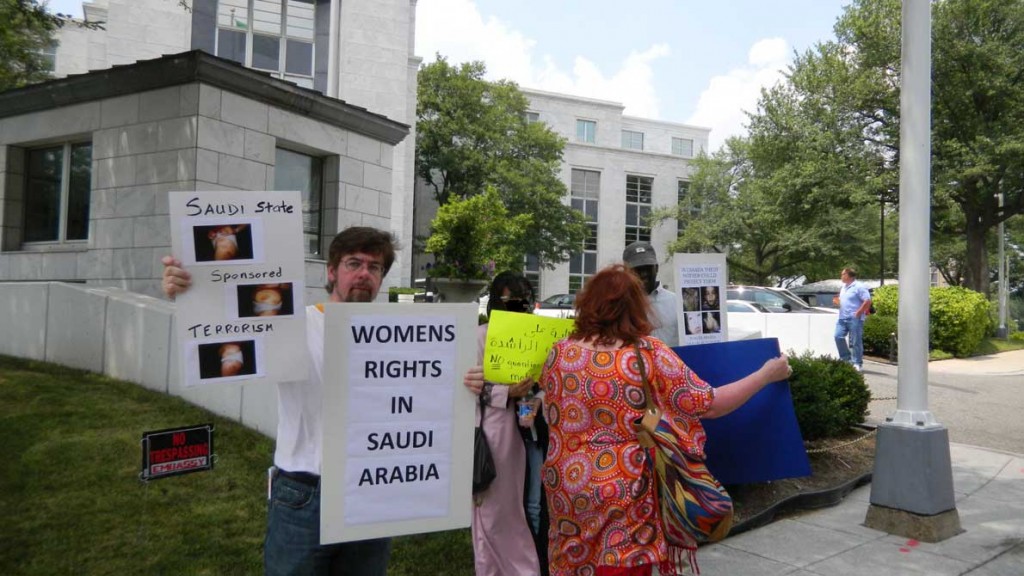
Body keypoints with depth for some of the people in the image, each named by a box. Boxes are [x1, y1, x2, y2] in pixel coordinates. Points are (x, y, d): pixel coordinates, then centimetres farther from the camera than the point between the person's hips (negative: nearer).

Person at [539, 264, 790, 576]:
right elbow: (710, 405, -10)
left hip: (566, 490, 3)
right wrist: (767, 374, 2)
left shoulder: (559, 352, -5)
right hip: (621, 495, -3)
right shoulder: (649, 354, -16)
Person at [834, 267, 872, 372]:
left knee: (855, 341, -3)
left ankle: (857, 363, 3)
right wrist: (837, 301, 6)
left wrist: (858, 313, -18)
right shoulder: (844, 287, 16)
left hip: (854, 318, -8)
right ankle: (846, 358, 13)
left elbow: (867, 301, -16)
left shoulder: (859, 287, -10)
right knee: (838, 336, 0)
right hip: (842, 317, 8)